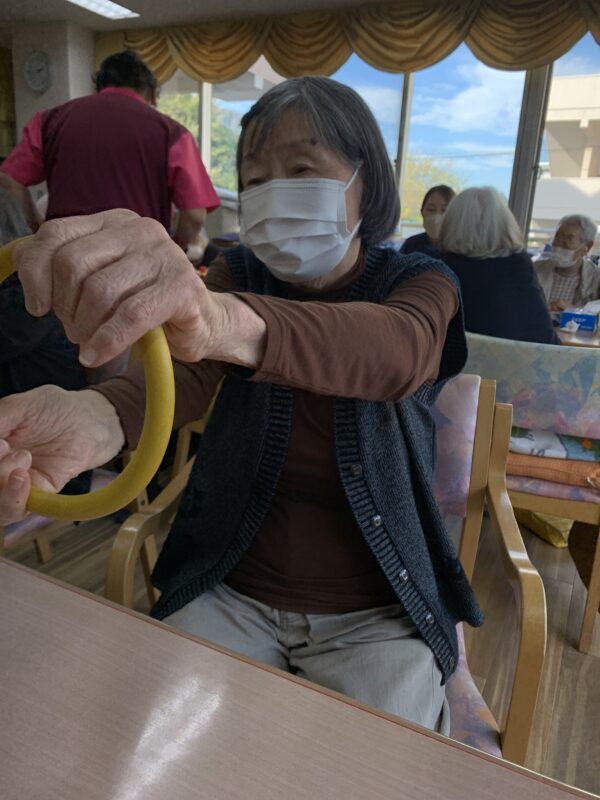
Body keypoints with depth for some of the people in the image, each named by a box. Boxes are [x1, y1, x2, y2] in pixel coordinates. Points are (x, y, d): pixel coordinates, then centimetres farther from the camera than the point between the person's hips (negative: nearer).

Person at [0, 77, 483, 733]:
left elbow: (397, 353, -32)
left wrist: (224, 320, -53)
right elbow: (186, 372, -21)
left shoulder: (420, 284, -6)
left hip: (377, 611, -1)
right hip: (227, 591, 2)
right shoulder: (240, 275, 0)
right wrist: (96, 418, -45)